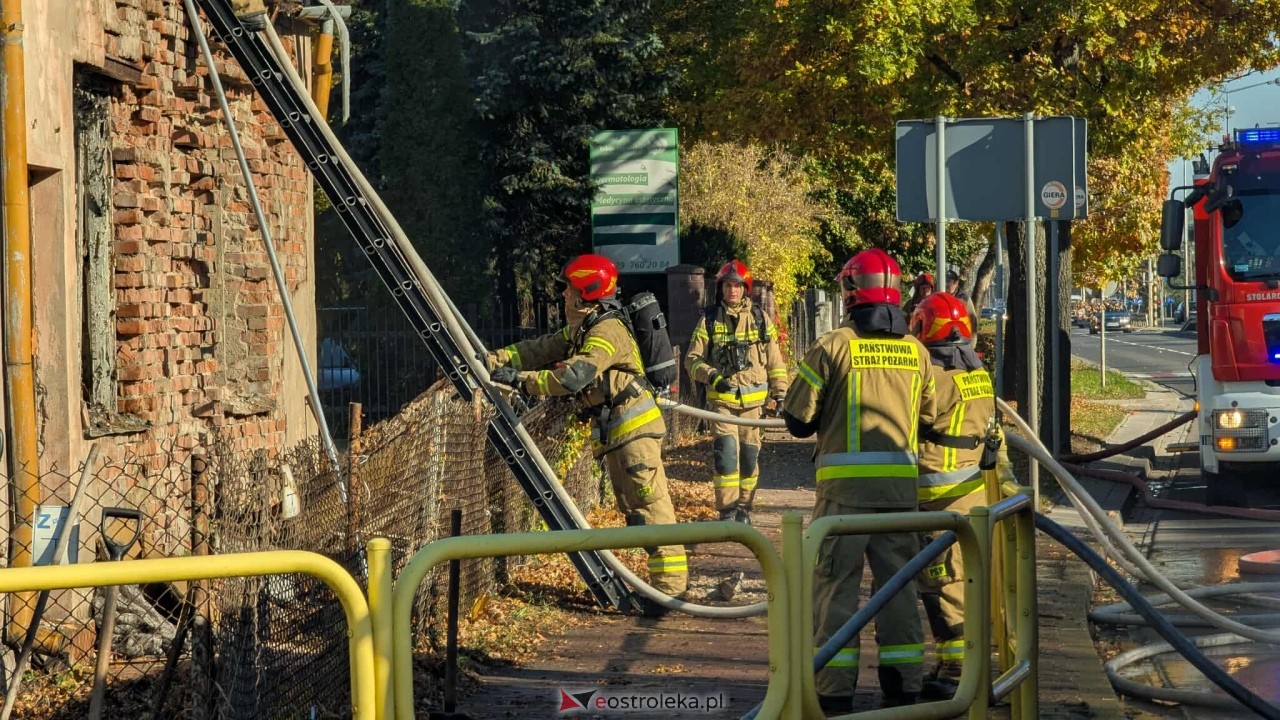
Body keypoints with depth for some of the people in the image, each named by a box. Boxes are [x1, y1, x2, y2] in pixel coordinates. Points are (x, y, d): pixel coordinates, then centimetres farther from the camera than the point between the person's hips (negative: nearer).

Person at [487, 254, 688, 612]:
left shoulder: (607, 331, -17)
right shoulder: (581, 330, 17)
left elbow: (572, 376, -27)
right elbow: (541, 350, 15)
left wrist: (521, 378, -23)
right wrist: (494, 360, 4)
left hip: (634, 428, -11)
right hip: (614, 432, 11)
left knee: (650, 505, -12)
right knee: (632, 507, 12)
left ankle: (671, 586, -13)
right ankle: (665, 579, 17)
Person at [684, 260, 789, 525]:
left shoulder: (760, 318, 7)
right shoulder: (709, 321, 4)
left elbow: (775, 359, 13)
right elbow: (692, 359, 4)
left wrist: (779, 393, 9)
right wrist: (712, 377, -13)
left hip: (753, 399, 2)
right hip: (721, 398, -2)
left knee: (749, 453, 6)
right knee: (726, 449, -14)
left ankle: (743, 508, 19)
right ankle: (727, 510, -10)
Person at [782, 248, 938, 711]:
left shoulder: (833, 346, -8)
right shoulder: (916, 351, 5)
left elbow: (797, 420, -5)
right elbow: (929, 418, 11)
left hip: (846, 481, -4)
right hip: (901, 481, 4)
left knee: (837, 581, 3)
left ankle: (835, 691, 2)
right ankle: (903, 686, 16)